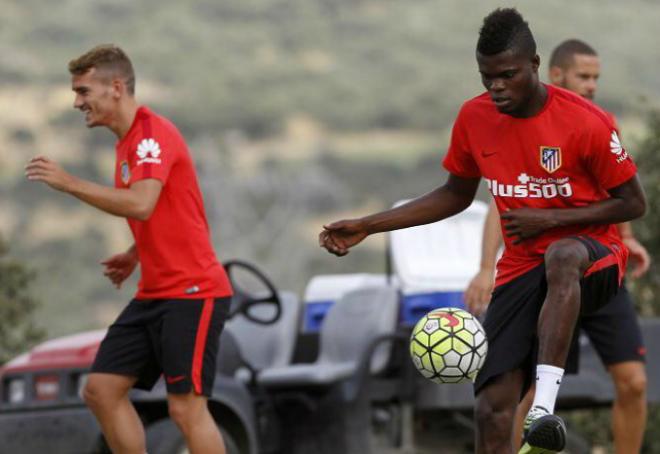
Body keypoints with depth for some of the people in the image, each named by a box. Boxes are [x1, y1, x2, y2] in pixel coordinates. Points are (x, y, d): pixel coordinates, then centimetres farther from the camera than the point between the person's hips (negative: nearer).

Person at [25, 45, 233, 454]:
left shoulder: (154, 132, -15)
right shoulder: (128, 142, 15)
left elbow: (141, 204, -30)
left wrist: (69, 183, -26)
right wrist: (135, 256, 14)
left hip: (192, 292, -10)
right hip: (155, 294, 10)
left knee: (186, 407, -12)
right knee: (101, 390, 5)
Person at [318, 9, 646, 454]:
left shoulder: (586, 123, -15)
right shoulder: (474, 118, 0)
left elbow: (634, 203, -7)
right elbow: (456, 195, 16)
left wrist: (550, 219, -17)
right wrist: (367, 226, 10)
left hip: (592, 255, -4)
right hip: (520, 267, 4)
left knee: (562, 257, -43)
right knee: (492, 411, -11)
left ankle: (544, 405, -49)